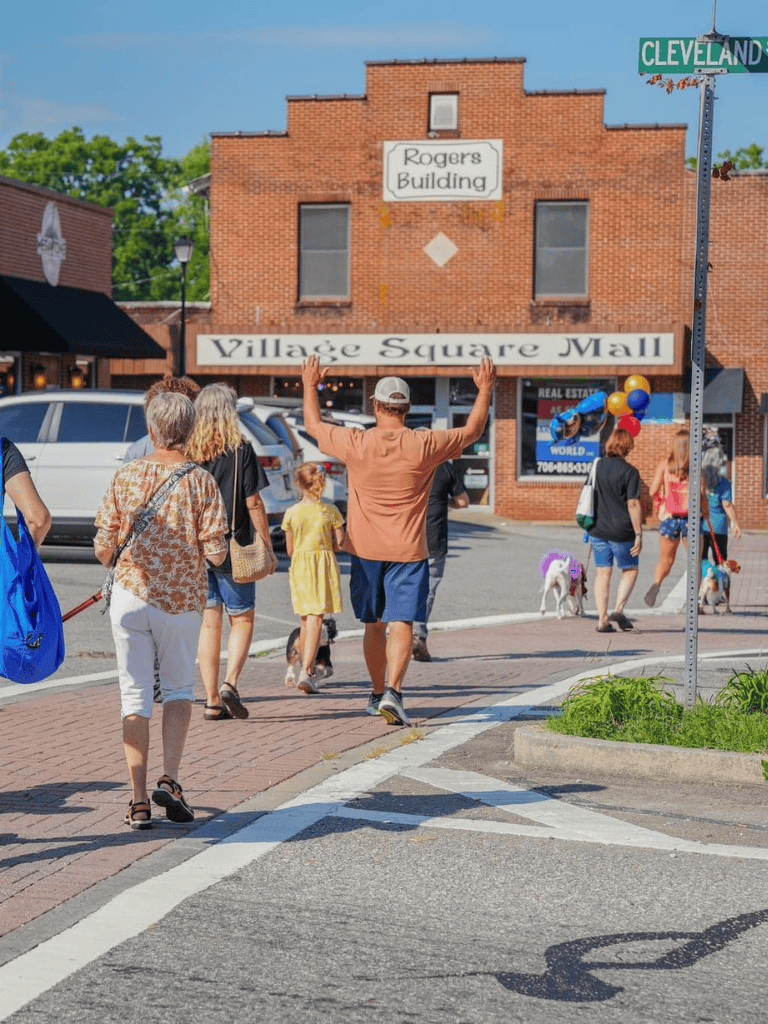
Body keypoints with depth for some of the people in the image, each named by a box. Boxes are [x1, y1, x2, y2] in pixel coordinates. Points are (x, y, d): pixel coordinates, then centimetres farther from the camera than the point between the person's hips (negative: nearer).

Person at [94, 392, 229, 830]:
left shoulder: (126, 477, -2)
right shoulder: (201, 481, -7)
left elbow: (103, 548, -1)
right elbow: (216, 553, -11)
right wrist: (220, 546, 13)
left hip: (131, 596, 1)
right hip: (183, 599, -1)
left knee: (135, 695, 6)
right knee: (179, 687, 18)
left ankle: (139, 800, 3)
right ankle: (170, 780, 1)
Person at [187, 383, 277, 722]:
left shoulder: (186, 453, 1)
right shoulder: (240, 451, -9)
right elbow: (253, 504, -8)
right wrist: (268, 548, 0)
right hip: (233, 551, -3)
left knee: (208, 624, 10)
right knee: (242, 619, 11)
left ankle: (212, 700, 9)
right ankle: (230, 683, -8)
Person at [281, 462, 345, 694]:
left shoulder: (291, 513, -1)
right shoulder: (330, 510, -4)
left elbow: (290, 550, 4)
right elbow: (340, 543, -3)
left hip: (299, 566, 2)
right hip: (324, 566, -2)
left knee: (305, 621, 15)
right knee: (316, 620, -6)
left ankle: (308, 670, 24)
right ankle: (306, 672, -20)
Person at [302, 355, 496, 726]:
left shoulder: (354, 444, -7)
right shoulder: (424, 445, -10)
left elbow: (313, 425, 11)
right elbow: (472, 431, 5)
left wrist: (310, 385, 25)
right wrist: (485, 389, 17)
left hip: (365, 550, 2)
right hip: (407, 551, -2)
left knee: (374, 625, 16)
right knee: (401, 624, -6)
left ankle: (378, 693, 28)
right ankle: (392, 692, -24)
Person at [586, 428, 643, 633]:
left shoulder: (597, 467, 6)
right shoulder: (629, 471, -11)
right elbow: (633, 504, -15)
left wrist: (590, 529, 22)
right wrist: (638, 534, -11)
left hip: (598, 529, 5)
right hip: (621, 531, -5)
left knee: (602, 574, 8)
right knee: (630, 570, 13)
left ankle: (602, 619, 4)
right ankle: (618, 610, -2)